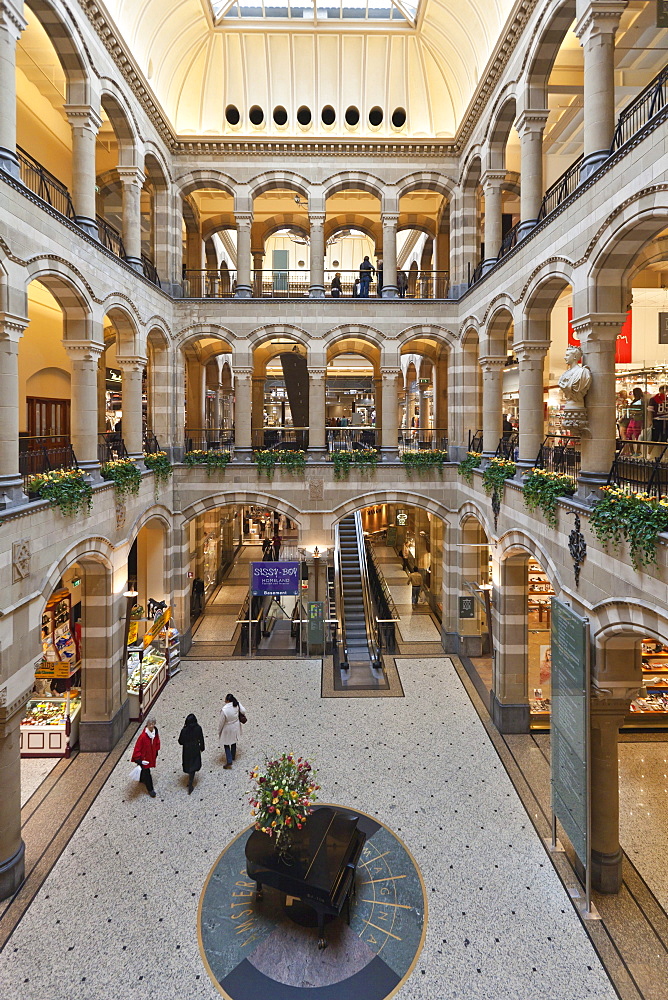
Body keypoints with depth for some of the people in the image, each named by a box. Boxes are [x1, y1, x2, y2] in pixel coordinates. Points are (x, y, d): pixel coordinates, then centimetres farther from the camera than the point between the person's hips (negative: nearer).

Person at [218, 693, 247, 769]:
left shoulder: (224, 710, -33)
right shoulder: (237, 704, -20)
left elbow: (221, 722, -21)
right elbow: (243, 711, -10)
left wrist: (219, 731, -4)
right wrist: (242, 716, 14)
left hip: (228, 729, -6)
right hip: (236, 727, 6)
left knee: (226, 745, 13)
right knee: (234, 742, 27)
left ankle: (229, 762, 11)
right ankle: (233, 756, 46)